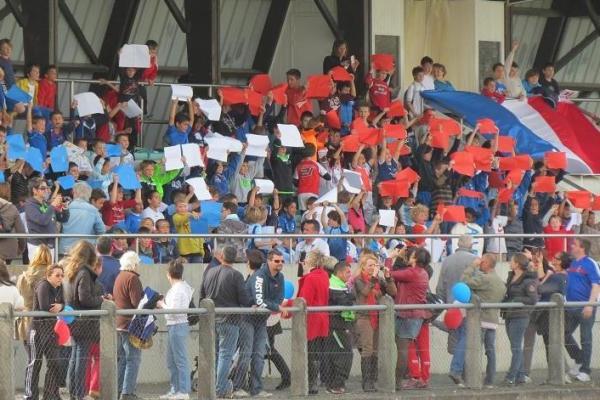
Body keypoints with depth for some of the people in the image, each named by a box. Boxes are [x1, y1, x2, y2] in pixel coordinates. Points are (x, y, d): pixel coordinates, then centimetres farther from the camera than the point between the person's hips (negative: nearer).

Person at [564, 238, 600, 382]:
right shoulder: (572, 263, 12)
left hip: (585, 309, -8)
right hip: (571, 308, 8)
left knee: (585, 339, -1)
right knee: (565, 335, 9)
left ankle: (585, 371, 5)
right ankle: (579, 360, 26)